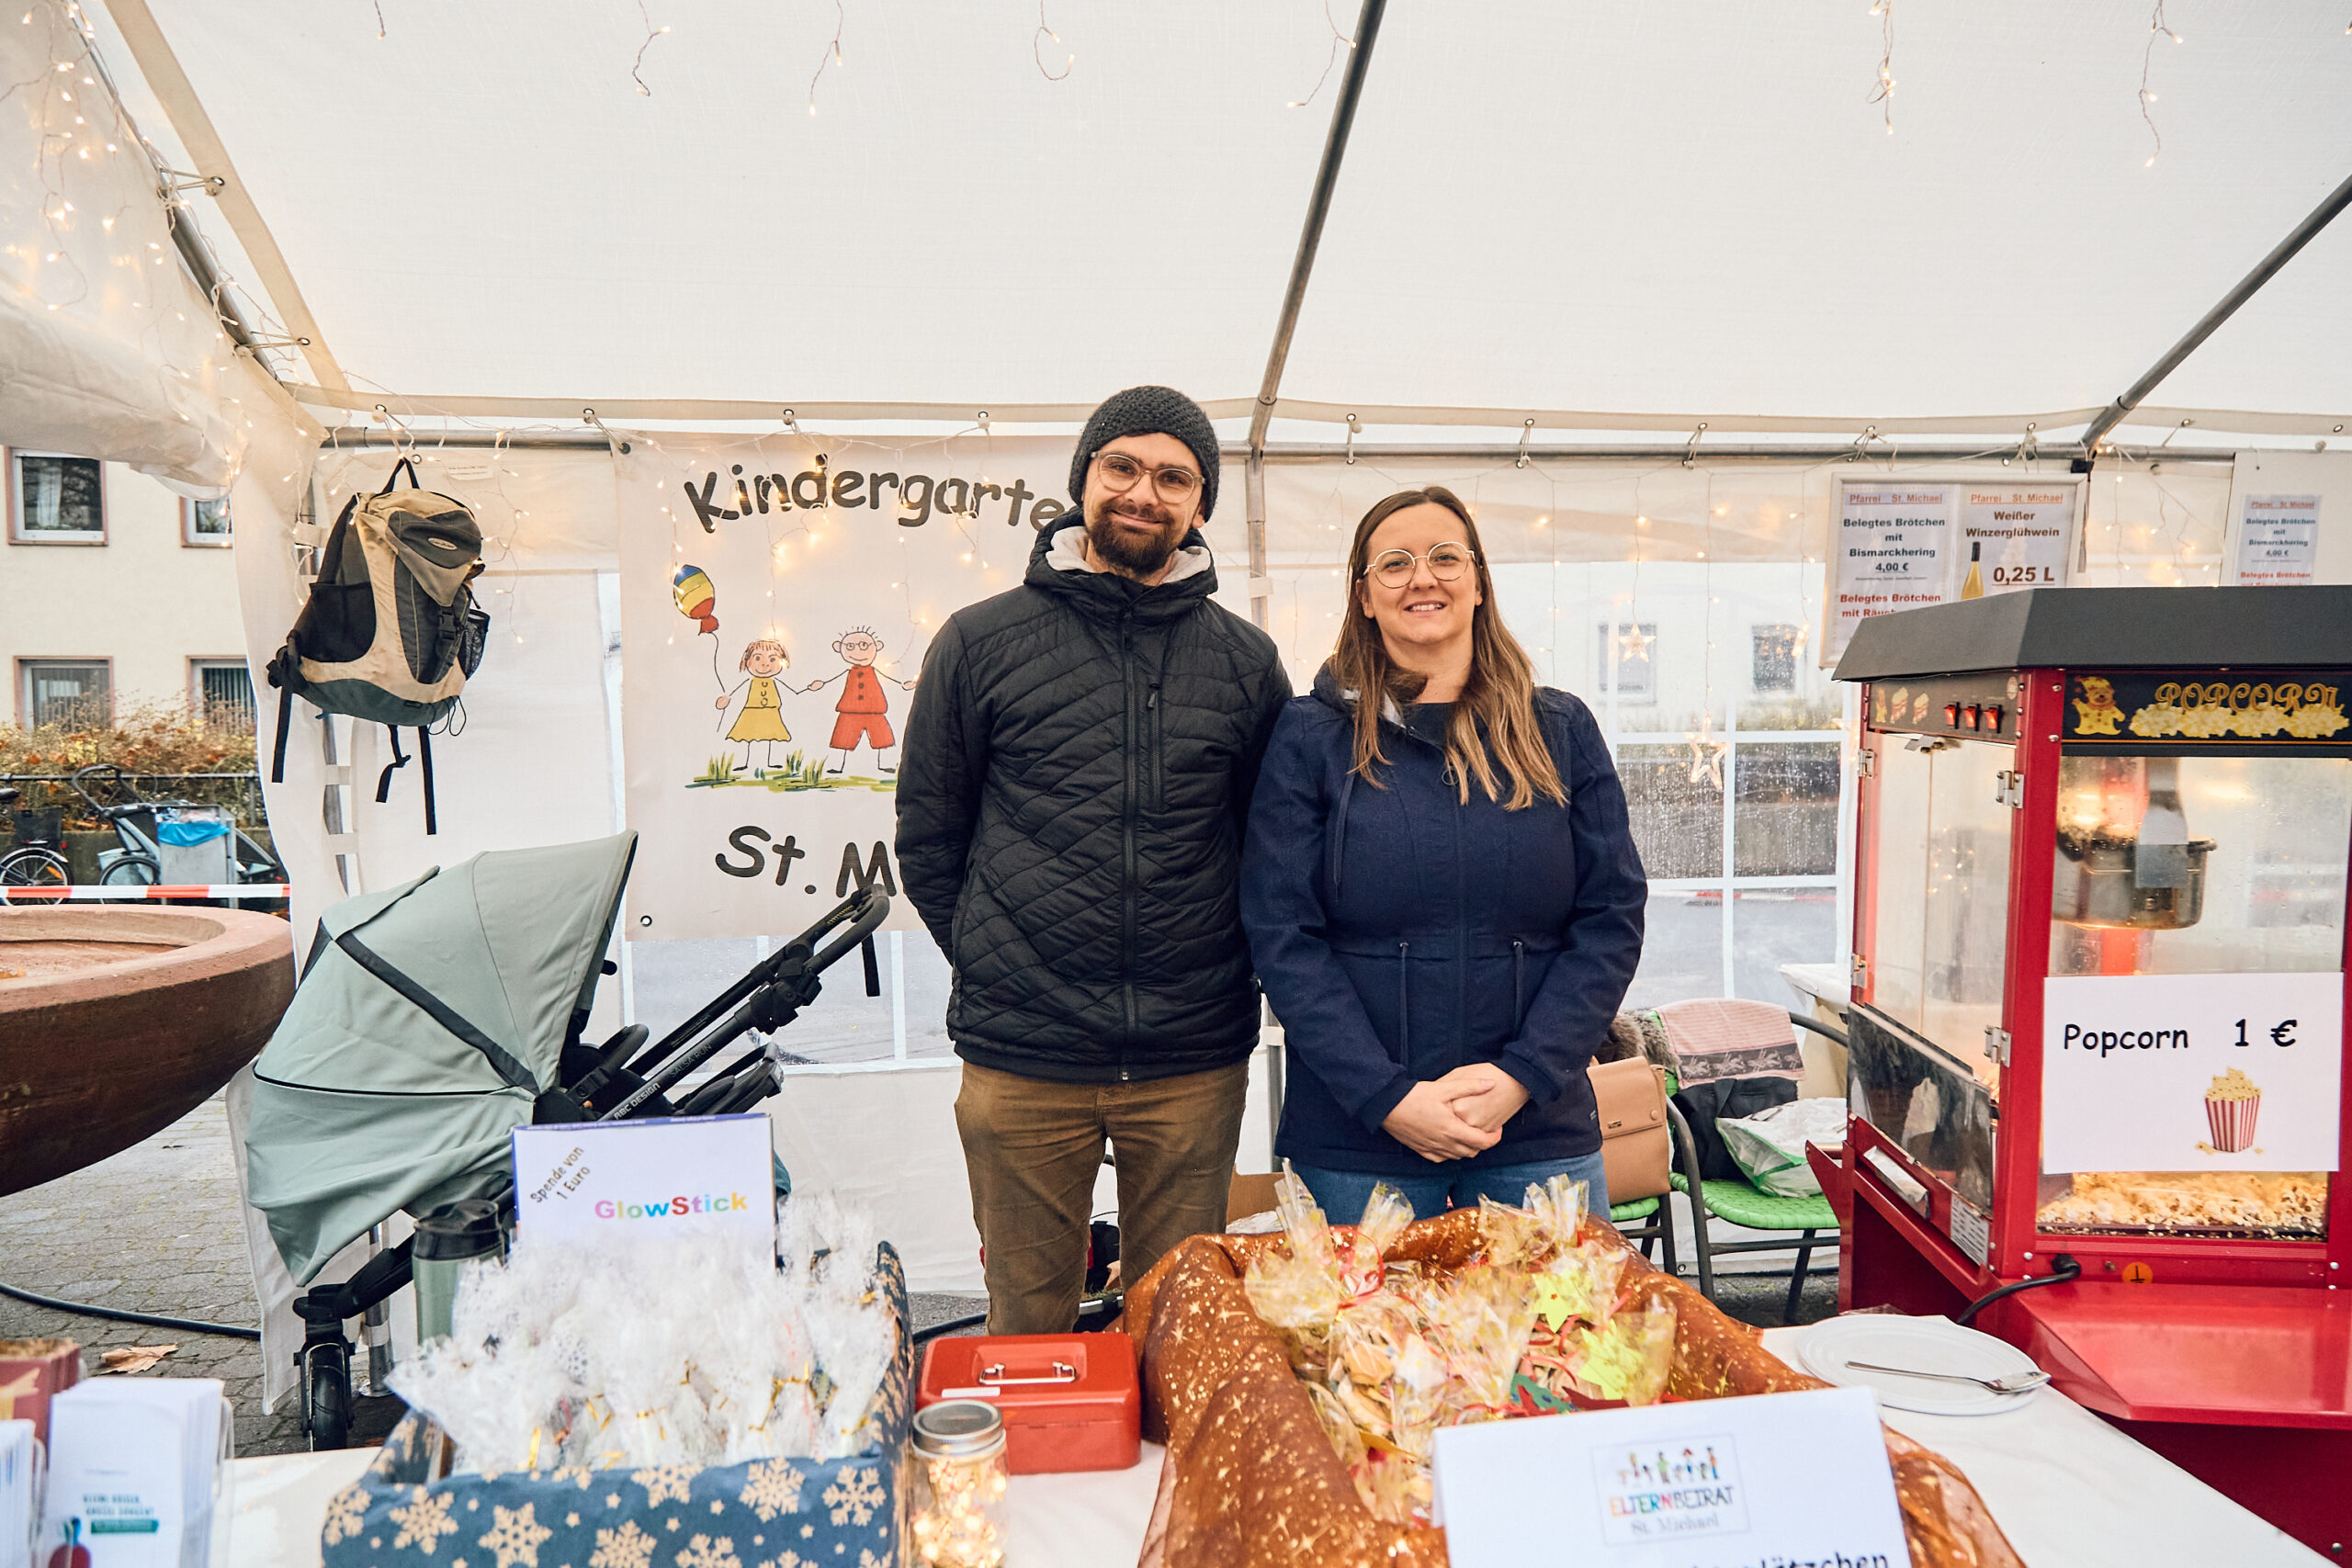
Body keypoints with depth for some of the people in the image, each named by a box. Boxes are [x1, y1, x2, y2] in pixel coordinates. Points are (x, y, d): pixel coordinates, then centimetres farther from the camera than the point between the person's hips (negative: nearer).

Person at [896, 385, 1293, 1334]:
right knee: (1026, 1329, 13)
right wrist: (995, 971, 3)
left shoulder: (1245, 661, 5)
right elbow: (926, 838, 7)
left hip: (1195, 1066, 2)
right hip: (1021, 1063, -1)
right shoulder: (981, 643, 1)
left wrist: (1229, 972, 7)